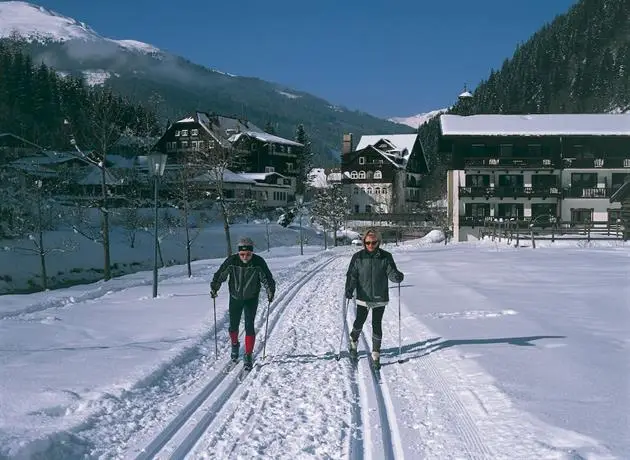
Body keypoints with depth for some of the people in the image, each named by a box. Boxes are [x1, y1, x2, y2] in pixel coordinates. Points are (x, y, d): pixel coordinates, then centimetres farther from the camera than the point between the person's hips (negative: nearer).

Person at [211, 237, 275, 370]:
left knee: (249, 326, -8)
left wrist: (270, 291, -27)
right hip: (235, 298, 2)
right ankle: (235, 345, 41)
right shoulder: (231, 261, -19)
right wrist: (214, 288, -15)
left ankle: (248, 355, 3)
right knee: (233, 326, 12)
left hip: (251, 299, -1)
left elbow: (267, 278, -13)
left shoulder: (259, 262, -21)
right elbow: (220, 274, -7)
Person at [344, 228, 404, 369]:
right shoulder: (358, 257, -5)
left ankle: (376, 354, 17)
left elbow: (391, 273, -7)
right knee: (359, 322, 9)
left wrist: (397, 276, -30)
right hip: (363, 298, 0)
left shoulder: (386, 257, -5)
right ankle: (353, 341, 40)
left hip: (380, 298, 0)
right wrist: (349, 290, -20)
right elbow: (352, 275, -5)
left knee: (377, 325, 4)